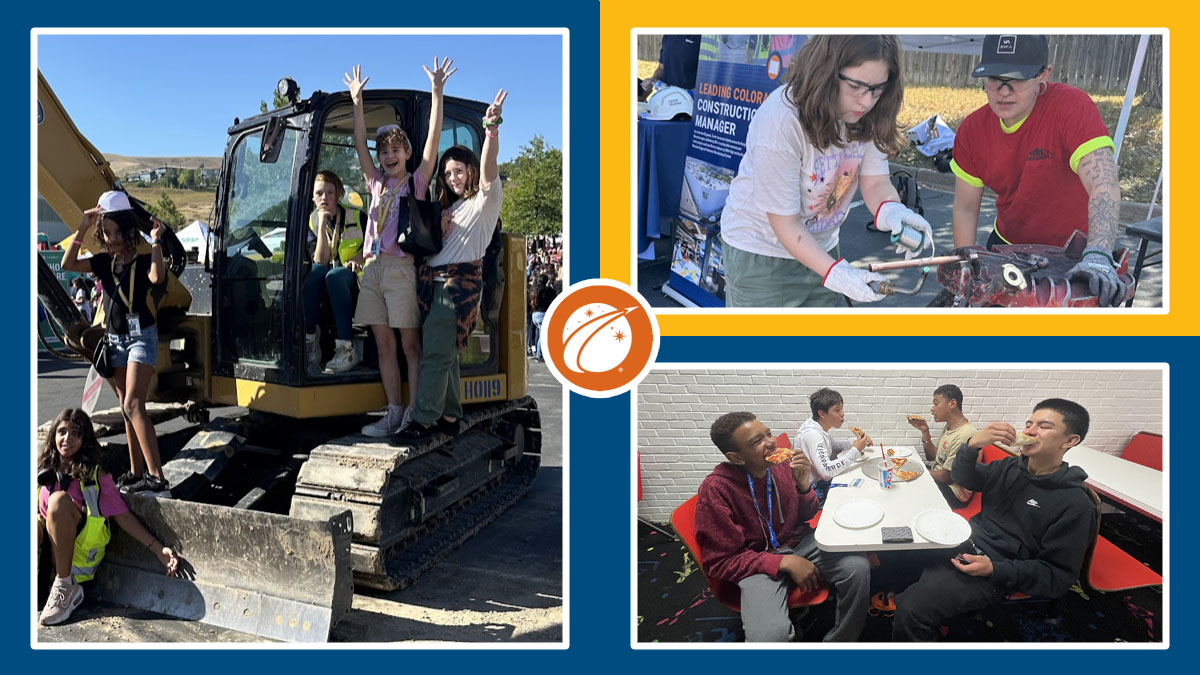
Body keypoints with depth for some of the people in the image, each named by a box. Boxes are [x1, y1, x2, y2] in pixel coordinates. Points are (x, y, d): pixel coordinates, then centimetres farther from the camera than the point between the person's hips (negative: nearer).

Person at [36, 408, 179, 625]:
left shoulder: (95, 475, 0)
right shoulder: (45, 472, 10)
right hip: (46, 555, 3)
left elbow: (122, 515, -4)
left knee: (59, 500, -25)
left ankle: (65, 587, -19)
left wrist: (158, 548, -13)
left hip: (80, 557, -2)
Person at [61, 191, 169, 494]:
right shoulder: (104, 262, 9)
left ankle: (156, 476, -24)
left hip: (141, 336, -7)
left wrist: (155, 241, -23)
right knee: (128, 408, 10)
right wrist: (82, 228, -8)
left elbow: (157, 277, -30)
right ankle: (136, 472, 17)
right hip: (115, 339, 7)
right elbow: (68, 264, -4)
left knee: (133, 404, -19)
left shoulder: (144, 261, -8)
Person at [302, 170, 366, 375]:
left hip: (356, 277, -2)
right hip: (326, 286, 2)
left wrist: (359, 258, -13)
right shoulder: (311, 222, 4)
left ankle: (346, 348, -42)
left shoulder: (357, 217, 1)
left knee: (334, 275, -35)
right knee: (316, 271, -32)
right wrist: (322, 225, -17)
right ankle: (309, 339, -35)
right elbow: (320, 262, -9)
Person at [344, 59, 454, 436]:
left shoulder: (416, 183, 6)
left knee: (409, 344, -4)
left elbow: (433, 140, -2)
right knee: (383, 345, 4)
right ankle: (393, 413, 9)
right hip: (372, 268, 6)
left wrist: (436, 93, -7)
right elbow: (360, 146, 14)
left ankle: (414, 415, -1)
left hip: (400, 267, -5)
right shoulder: (378, 183, 18)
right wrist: (358, 102, 8)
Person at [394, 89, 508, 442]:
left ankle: (424, 420, -10)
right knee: (445, 352, 7)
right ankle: (450, 416, 14)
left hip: (460, 280, -7)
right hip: (432, 279, 7)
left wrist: (491, 128, -30)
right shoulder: (449, 208, 25)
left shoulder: (485, 201, 2)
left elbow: (488, 168, -18)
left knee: (435, 351, -12)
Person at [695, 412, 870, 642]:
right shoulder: (715, 489, -21)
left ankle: (840, 641, 5)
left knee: (858, 568, -18)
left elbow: (805, 517, 9)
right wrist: (785, 562, -21)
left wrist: (804, 486, -14)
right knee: (769, 634, -32)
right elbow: (720, 561, -15)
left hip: (797, 541, 5)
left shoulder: (781, 463, -8)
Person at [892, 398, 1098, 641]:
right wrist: (973, 444, -12)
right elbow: (963, 478, 10)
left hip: (993, 572, -7)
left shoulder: (1075, 504, -12)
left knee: (912, 608, -26)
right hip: (966, 540, 8)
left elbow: (1058, 576, -10)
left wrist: (995, 569, -23)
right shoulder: (1011, 467, 8)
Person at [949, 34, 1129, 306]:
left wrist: (1098, 255, -53)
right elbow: (965, 209, -4)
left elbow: (1104, 186, -38)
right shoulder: (972, 130, -11)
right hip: (1006, 245, 4)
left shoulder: (1072, 107, -25)